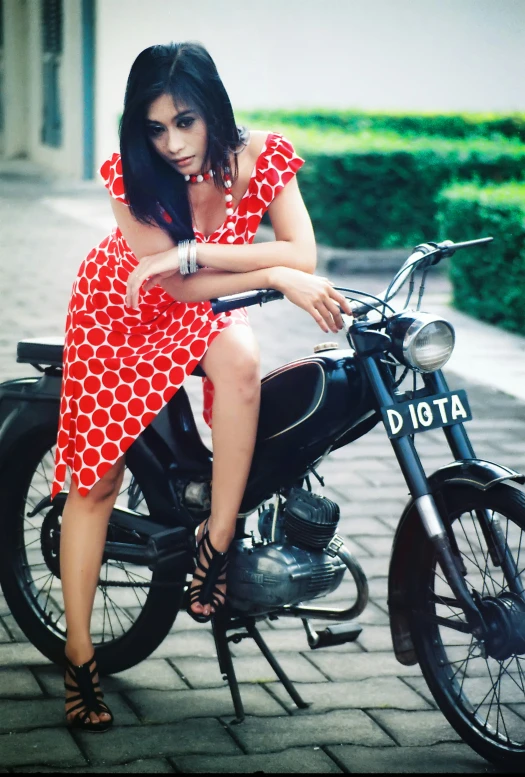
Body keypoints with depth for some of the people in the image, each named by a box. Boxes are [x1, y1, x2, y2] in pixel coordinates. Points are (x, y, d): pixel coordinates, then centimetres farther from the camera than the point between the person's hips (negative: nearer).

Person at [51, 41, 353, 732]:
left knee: (241, 359, -36)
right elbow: (174, 287, -28)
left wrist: (192, 251, -37)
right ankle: (79, 656, 8)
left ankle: (216, 542, -24)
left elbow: (304, 255, -29)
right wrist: (277, 276, -39)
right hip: (121, 310, -1)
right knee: (97, 480, -4)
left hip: (202, 310, 1)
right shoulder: (130, 175, -26)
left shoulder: (263, 157, -21)